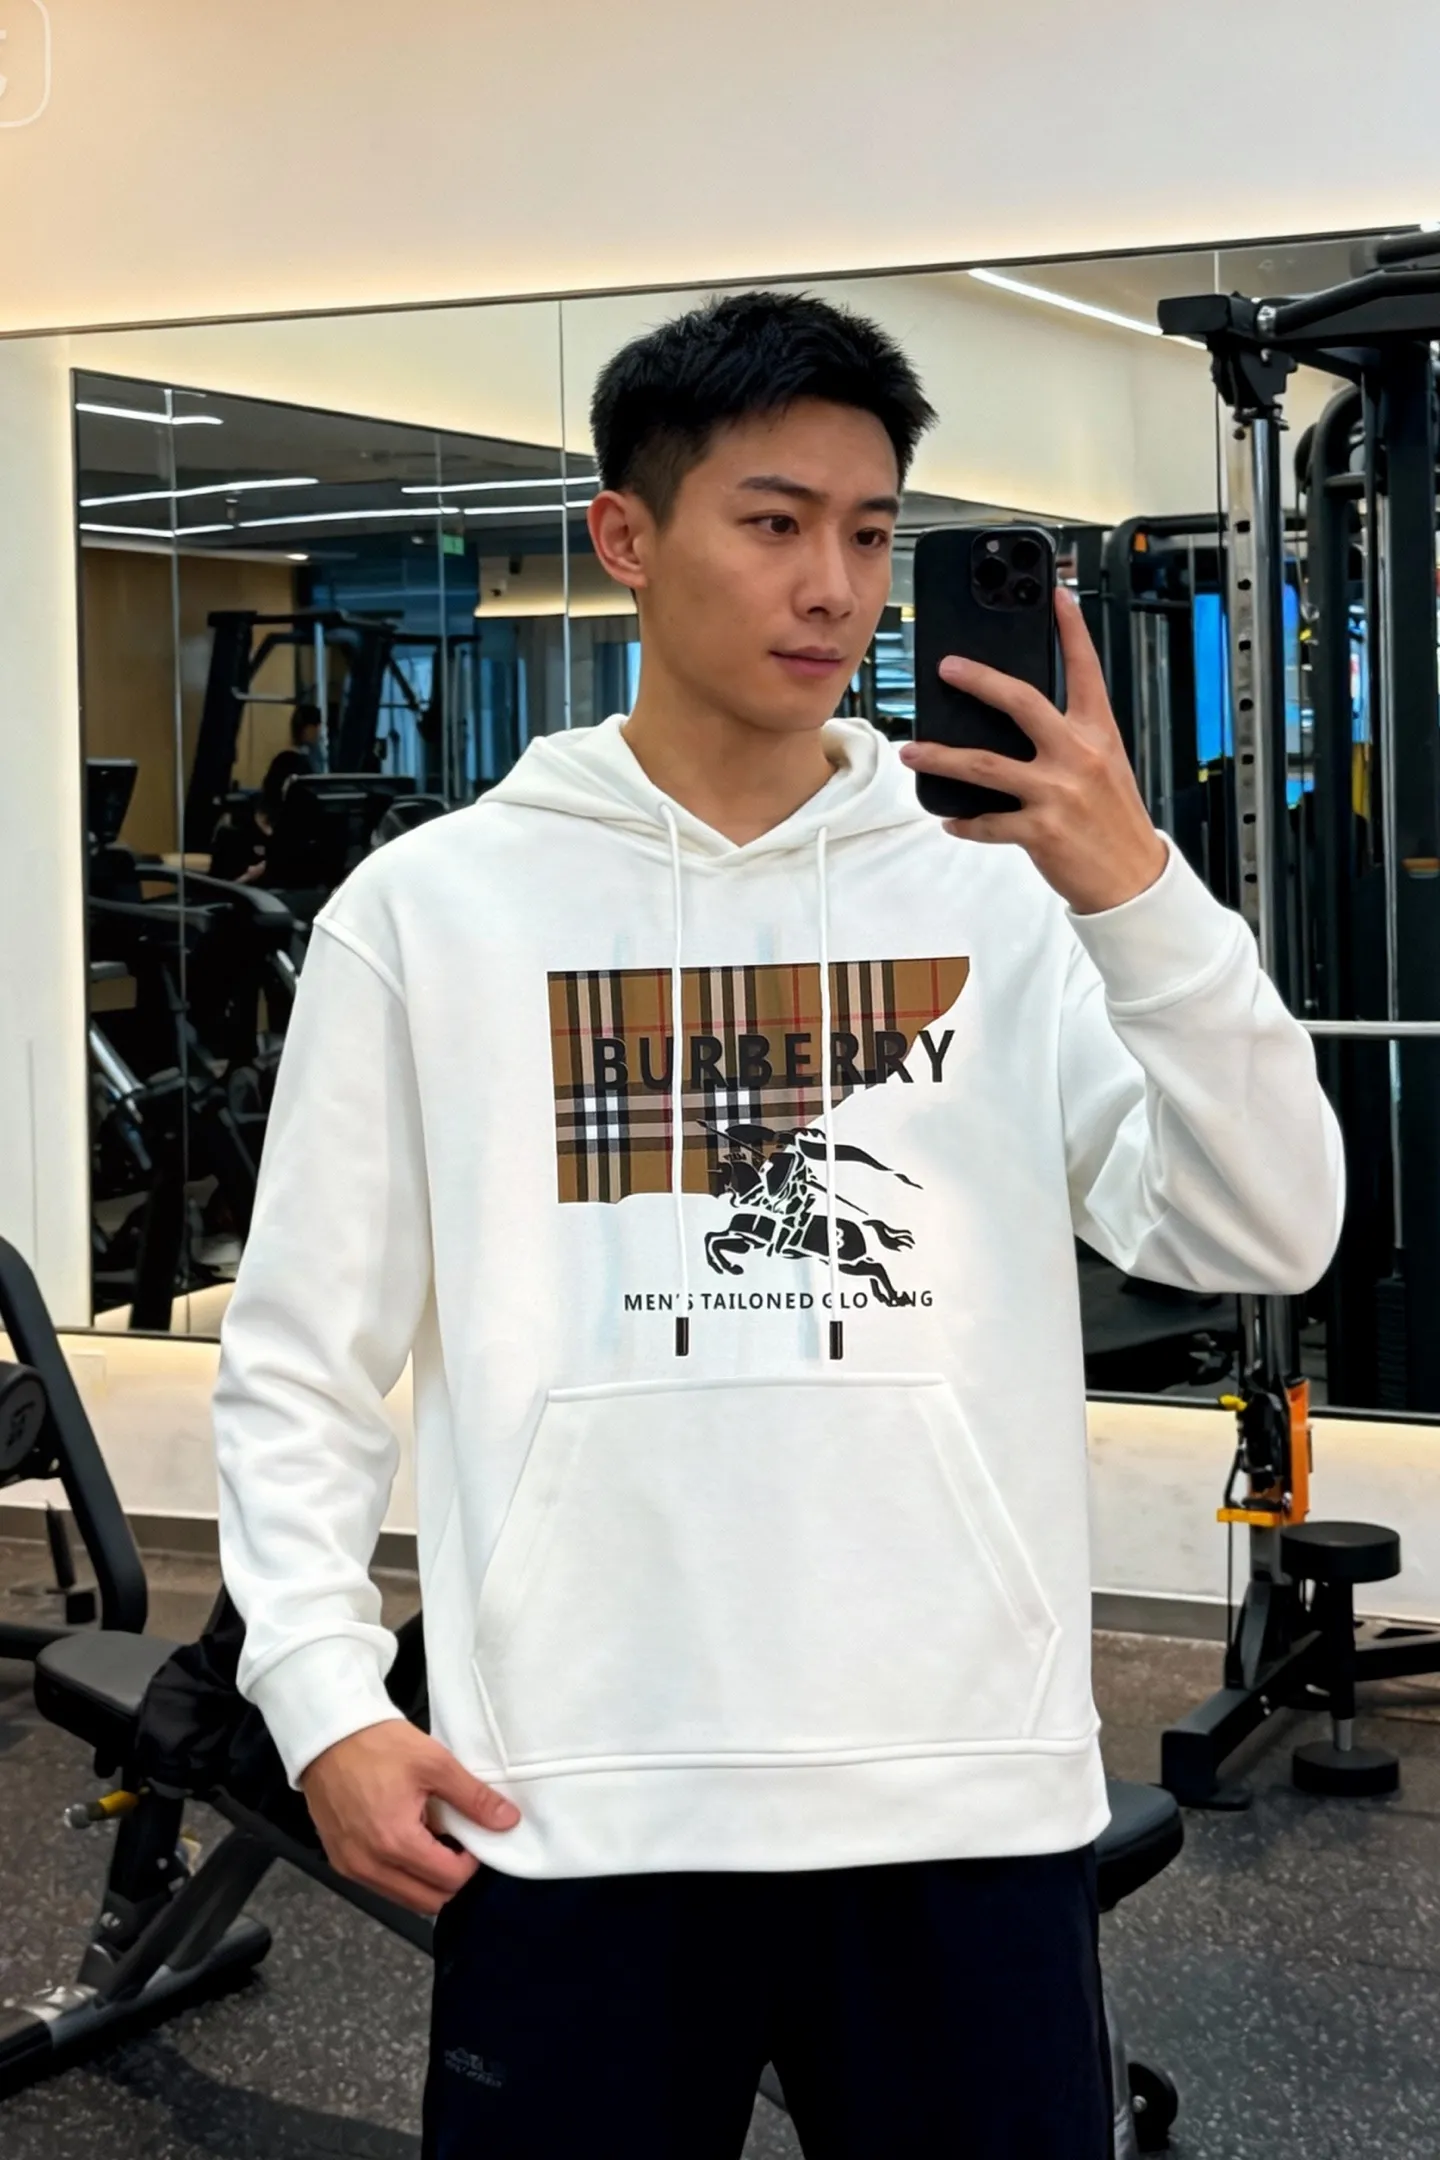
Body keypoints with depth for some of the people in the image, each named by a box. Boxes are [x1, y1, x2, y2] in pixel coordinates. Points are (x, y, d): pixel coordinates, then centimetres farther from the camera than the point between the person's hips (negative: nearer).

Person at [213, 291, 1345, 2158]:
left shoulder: (1005, 899, 4)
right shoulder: (428, 909, 2)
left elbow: (1265, 1238, -5)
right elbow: (302, 1357, 4)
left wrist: (1141, 897, -16)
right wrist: (326, 1700, -6)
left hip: (971, 1798, 1)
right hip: (572, 1812, -1)